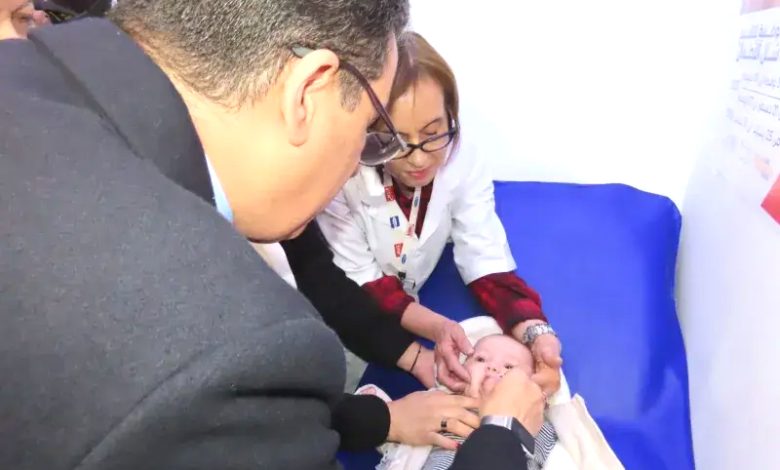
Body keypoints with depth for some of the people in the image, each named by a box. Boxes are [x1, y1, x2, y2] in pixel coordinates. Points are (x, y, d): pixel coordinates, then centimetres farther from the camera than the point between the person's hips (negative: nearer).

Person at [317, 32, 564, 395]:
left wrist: (535, 332, -37)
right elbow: (357, 285, -21)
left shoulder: (464, 168, -18)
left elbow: (487, 265, -18)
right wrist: (436, 327, -37)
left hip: (412, 314, 3)